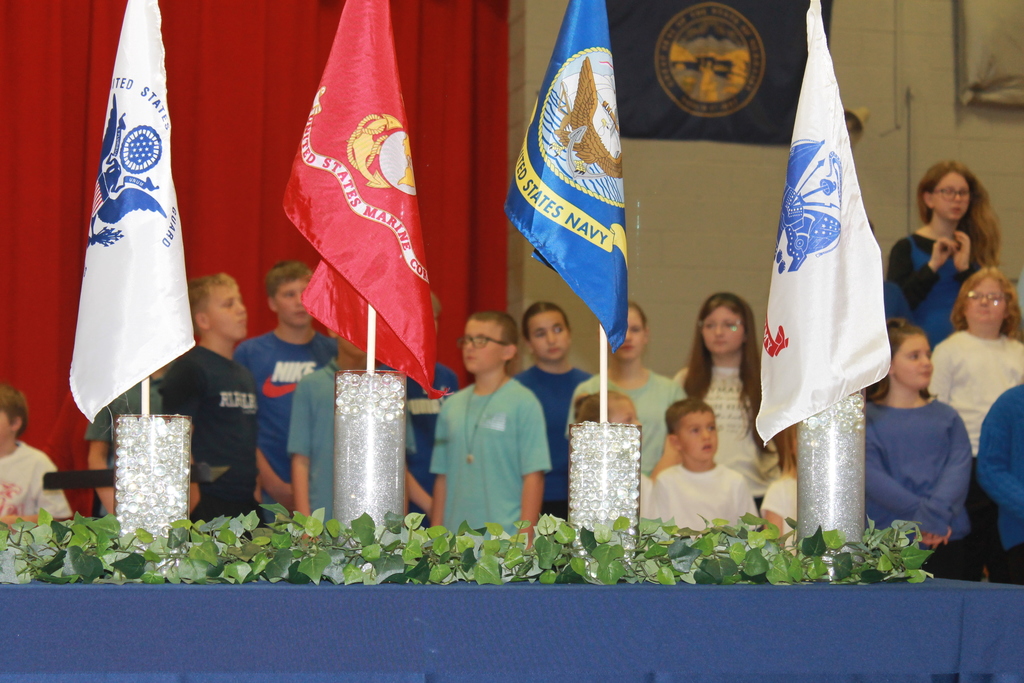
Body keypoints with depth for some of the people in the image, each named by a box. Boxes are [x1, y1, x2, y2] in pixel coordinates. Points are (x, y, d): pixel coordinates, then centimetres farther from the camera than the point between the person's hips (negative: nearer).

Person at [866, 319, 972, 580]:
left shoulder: (946, 416, 14)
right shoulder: (868, 418, 4)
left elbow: (960, 467, 0)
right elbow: (870, 475, -8)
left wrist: (936, 513, -17)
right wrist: (920, 513, -19)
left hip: (946, 540, 3)